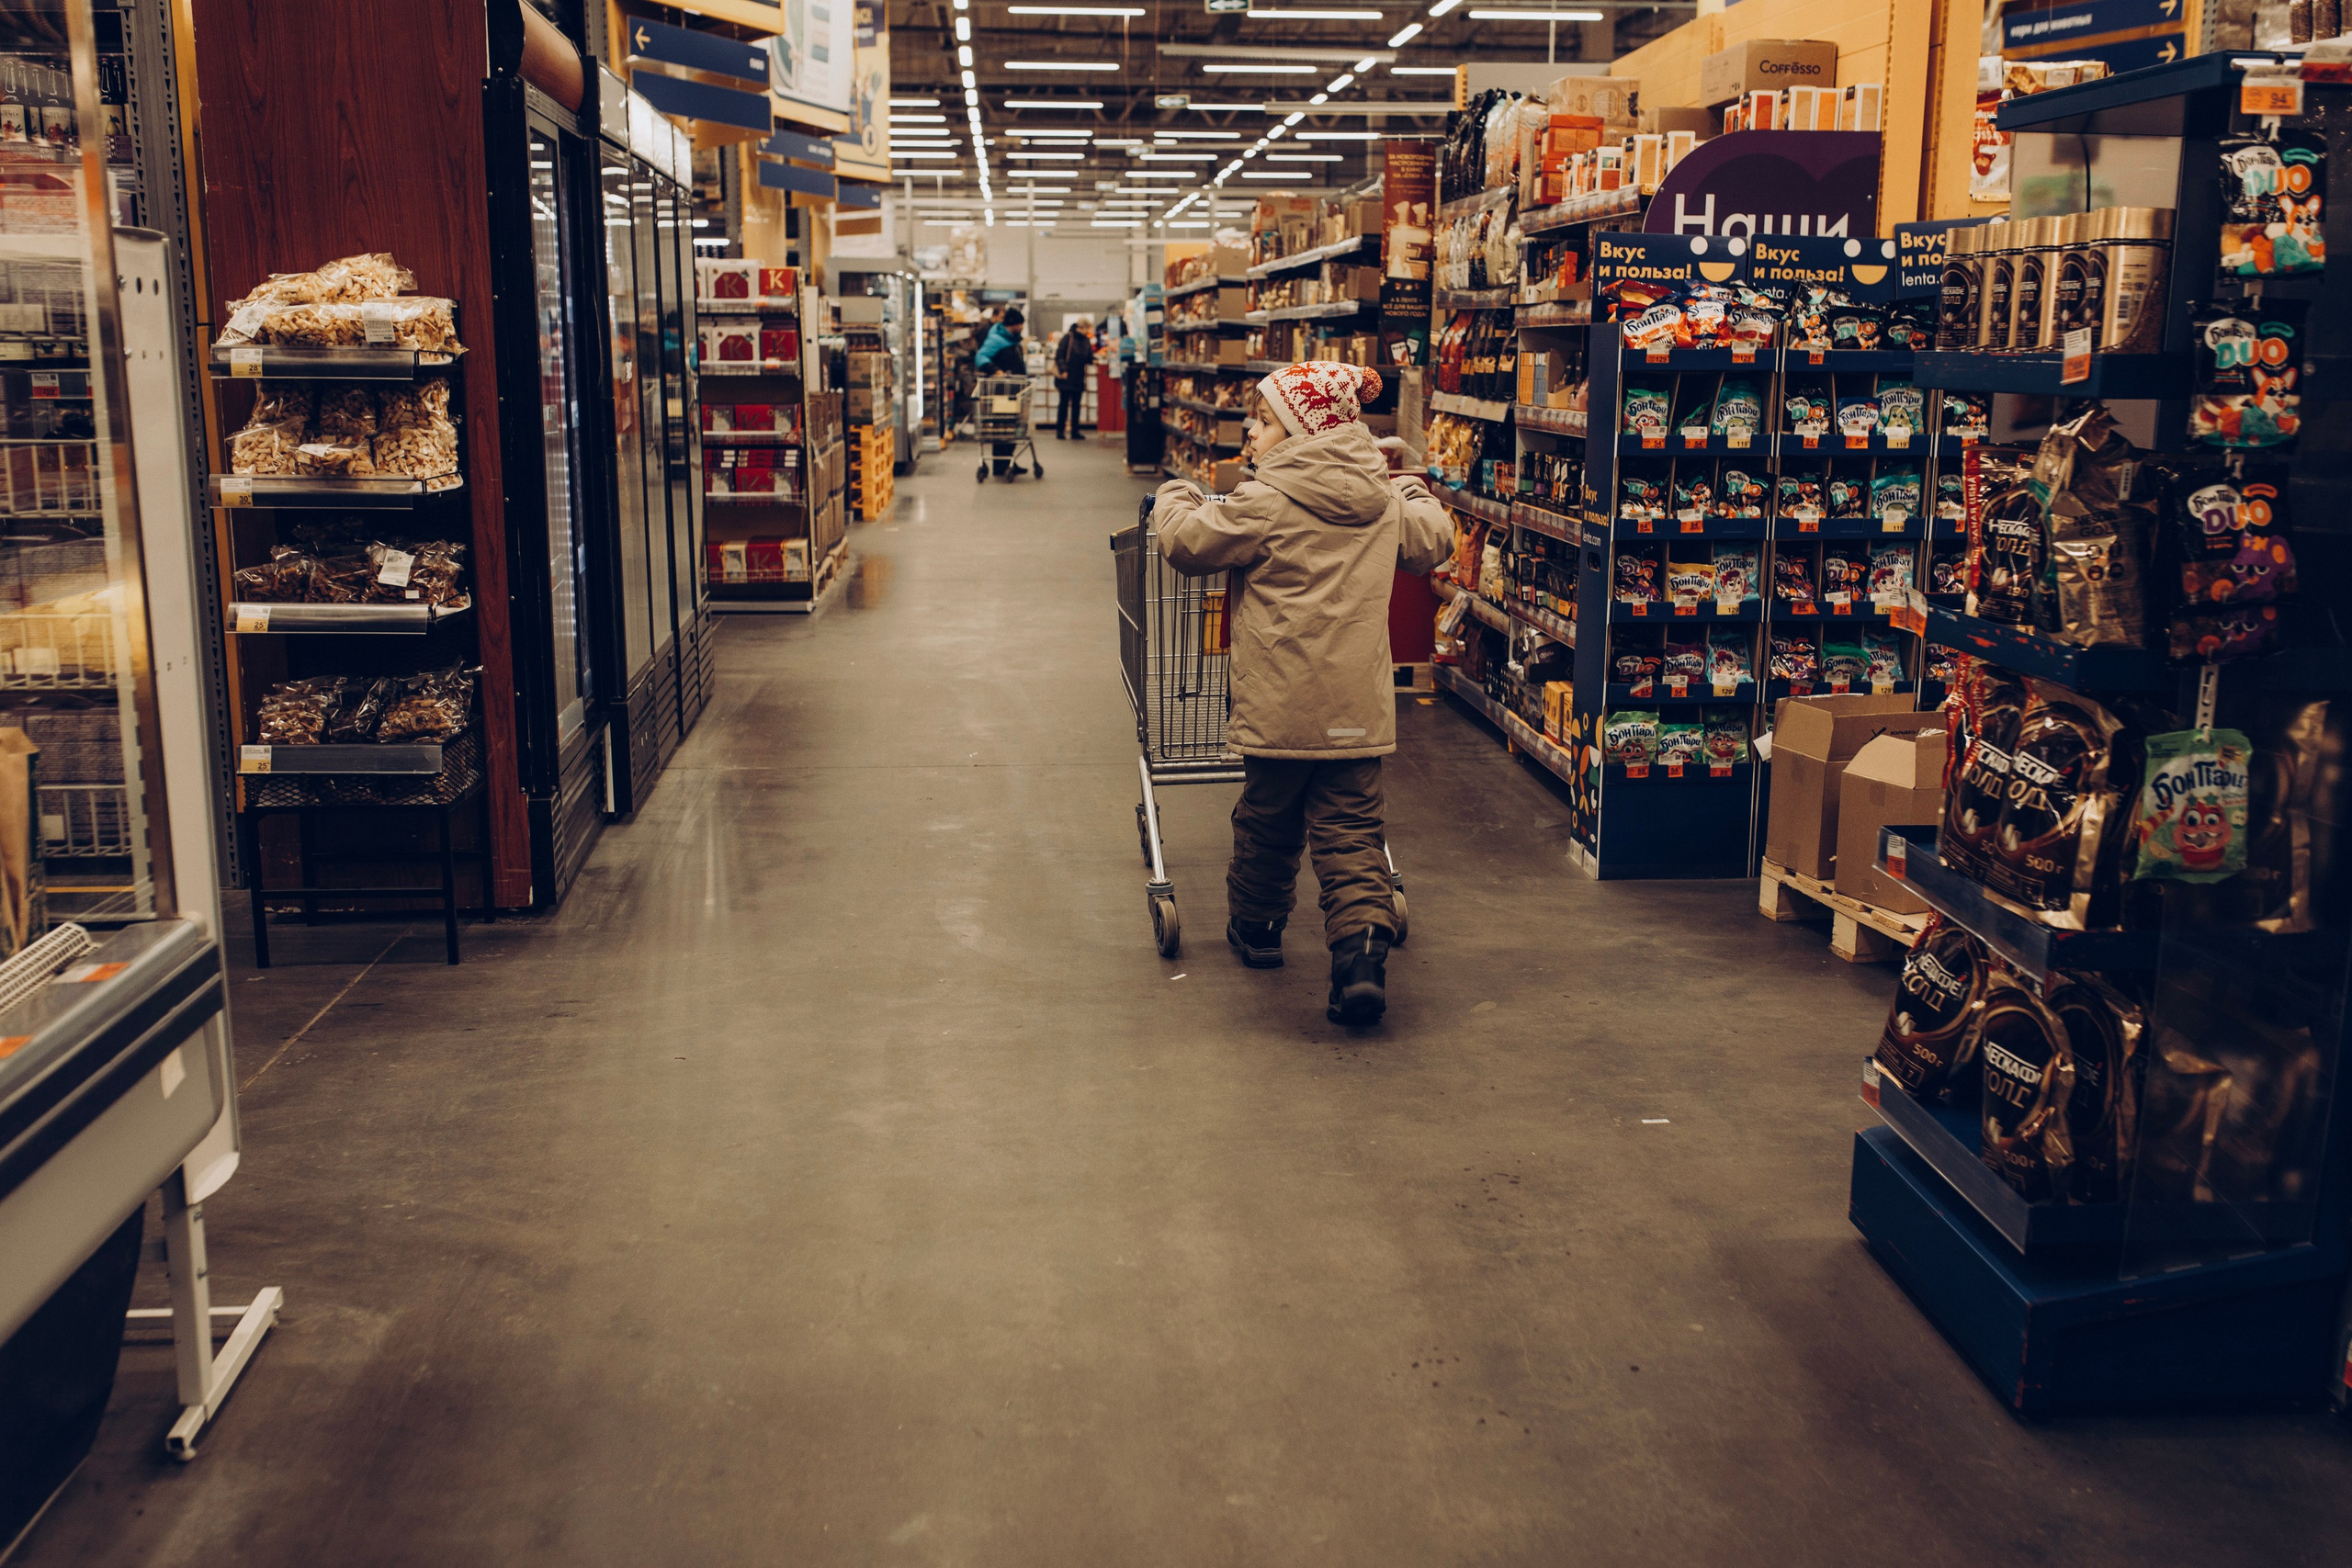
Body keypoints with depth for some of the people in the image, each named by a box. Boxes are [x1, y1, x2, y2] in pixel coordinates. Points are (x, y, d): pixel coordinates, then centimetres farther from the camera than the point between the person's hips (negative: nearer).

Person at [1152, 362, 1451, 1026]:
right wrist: (1411, 491, 44)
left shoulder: (1267, 502, -12)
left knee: (1267, 821, 16)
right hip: (1359, 708, 4)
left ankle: (1256, 925, 35)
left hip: (1281, 707, -4)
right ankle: (1363, 937, -14)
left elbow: (1189, 542, -7)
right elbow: (1433, 541, 25)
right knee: (1350, 829, 5)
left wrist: (1175, 498, 14)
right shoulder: (1386, 502, 7)